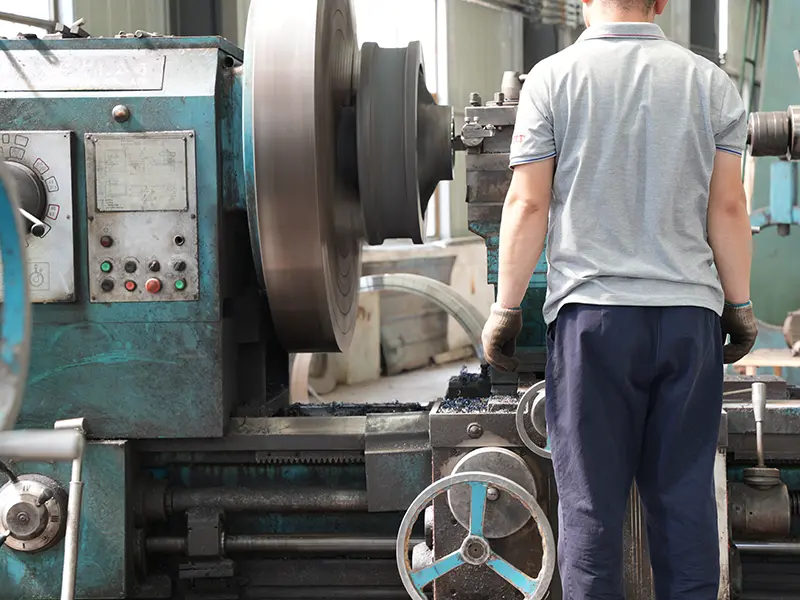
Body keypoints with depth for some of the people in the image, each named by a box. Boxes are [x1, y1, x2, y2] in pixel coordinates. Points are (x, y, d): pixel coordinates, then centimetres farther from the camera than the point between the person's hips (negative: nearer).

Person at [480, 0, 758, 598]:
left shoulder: (553, 77, 1)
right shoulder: (711, 81, 6)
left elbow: (528, 205, -2)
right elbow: (728, 208, 4)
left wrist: (506, 308, 3)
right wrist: (740, 307, 11)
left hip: (592, 310, -2)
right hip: (689, 312, 2)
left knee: (592, 499, 3)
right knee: (685, 494, 8)